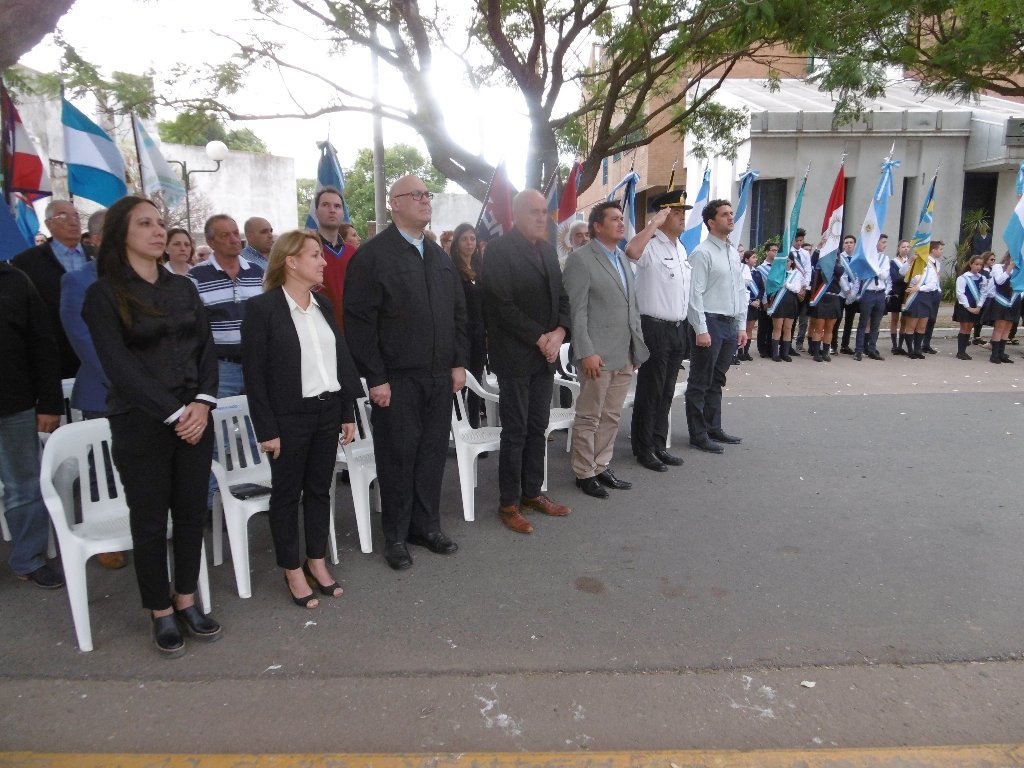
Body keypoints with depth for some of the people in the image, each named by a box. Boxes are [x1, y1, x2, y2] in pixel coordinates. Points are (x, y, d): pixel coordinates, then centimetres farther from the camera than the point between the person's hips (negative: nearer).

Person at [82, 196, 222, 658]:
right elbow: (120, 365, -12)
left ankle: (186, 602, 26)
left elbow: (206, 348, 6)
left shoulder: (183, 288, 10)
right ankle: (161, 614, 23)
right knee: (150, 521, 7)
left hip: (194, 418, 4)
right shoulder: (104, 295, -5)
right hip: (140, 425, -4)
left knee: (192, 513, 10)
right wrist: (173, 413, -15)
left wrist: (203, 402, -9)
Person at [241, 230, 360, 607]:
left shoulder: (323, 305, 9)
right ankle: (293, 570, 22)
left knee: (319, 489, 14)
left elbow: (342, 359, 11)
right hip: (289, 418, -5)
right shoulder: (262, 308, -10)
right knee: (286, 494, 8)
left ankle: (317, 561, 29)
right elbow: (253, 373, -11)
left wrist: (348, 413, 8)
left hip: (328, 412, 6)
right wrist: (266, 429, -13)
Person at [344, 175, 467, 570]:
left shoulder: (440, 256, 15)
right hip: (396, 379, -6)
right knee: (398, 456, 4)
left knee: (433, 452, 12)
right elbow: (359, 322, -11)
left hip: (440, 376, 6)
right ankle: (396, 536, 20)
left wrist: (458, 362, 9)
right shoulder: (371, 255, -7)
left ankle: (426, 525, 27)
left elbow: (458, 312, 17)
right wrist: (375, 378, -14)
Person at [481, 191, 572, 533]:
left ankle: (532, 492, 26)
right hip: (515, 355, -7)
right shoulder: (500, 250, -10)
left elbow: (561, 296, 14)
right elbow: (503, 305, -16)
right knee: (515, 432, 1)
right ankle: (509, 503, 14)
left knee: (538, 428, 13)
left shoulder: (548, 250, 13)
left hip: (546, 354, 7)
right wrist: (540, 338, -14)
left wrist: (560, 331, -4)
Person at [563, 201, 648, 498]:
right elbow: (576, 310, -14)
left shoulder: (623, 258, 16)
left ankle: (601, 467, 27)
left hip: (625, 355, 8)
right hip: (597, 355, -7)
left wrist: (638, 346, 14)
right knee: (589, 418, 4)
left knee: (611, 417, 14)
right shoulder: (580, 258, -8)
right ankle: (584, 473, 17)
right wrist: (586, 352, -18)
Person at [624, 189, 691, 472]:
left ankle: (659, 445, 26)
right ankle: (643, 449, 14)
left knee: (666, 392, 15)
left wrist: (682, 327, 18)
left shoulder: (681, 249, 14)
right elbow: (631, 251, -38)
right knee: (649, 391, 2)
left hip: (678, 329, 8)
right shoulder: (650, 246, -13)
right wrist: (654, 223, -26)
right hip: (655, 329, -8)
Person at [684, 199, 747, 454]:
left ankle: (714, 428, 27)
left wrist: (741, 326, 14)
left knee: (716, 381, 16)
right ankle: (698, 435, 9)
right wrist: (701, 329, -19)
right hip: (709, 322, -8)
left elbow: (740, 291, 18)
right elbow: (695, 294, -15)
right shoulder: (702, 253, -10)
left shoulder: (733, 253, 15)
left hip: (730, 324, 8)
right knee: (700, 383, 1)